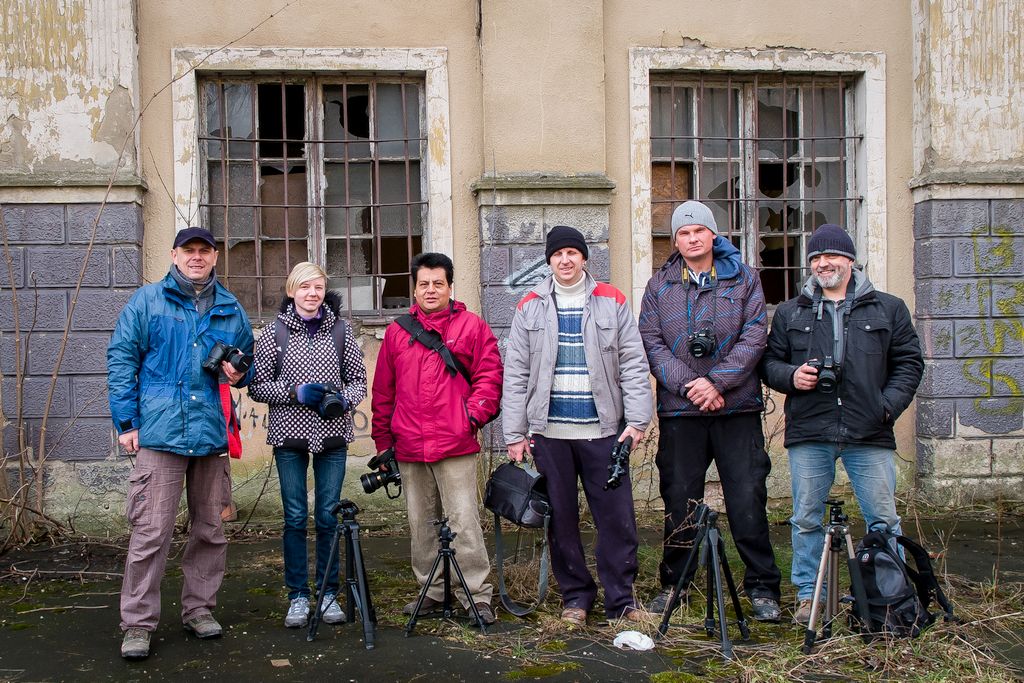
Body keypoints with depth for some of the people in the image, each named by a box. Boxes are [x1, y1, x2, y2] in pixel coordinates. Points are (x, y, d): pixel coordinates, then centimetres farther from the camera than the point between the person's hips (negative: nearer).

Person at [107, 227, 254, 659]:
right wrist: (126, 421, -5)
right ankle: (137, 624, 4)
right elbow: (121, 359, 1)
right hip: (160, 432, -4)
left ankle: (199, 608, 25)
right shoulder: (147, 301, 4)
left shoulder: (231, 309, 14)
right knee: (150, 532, -5)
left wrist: (239, 373, 0)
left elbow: (248, 361, 25)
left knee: (210, 530, 11)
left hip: (213, 433, 4)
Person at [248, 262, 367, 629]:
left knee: (328, 516, 5)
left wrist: (344, 400, -11)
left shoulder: (341, 331, 5)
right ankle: (298, 597, 13)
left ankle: (328, 593, 17)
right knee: (295, 517, 2)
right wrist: (294, 392, -13)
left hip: (333, 435, 1)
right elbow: (257, 385, 1)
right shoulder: (274, 333, 2)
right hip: (290, 436, -1)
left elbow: (359, 380, 10)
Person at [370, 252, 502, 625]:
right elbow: (383, 391, 14)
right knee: (421, 523, 11)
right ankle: (433, 591, 23)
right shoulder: (396, 332, 12)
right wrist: (383, 441, 13)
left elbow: (489, 375, 1)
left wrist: (475, 412, -12)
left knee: (463, 521, -5)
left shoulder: (472, 326, 3)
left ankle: (477, 595, 2)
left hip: (456, 445, -4)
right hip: (409, 448, 4)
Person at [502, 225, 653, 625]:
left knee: (617, 517, -1)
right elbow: (515, 374, 5)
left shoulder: (611, 302, 7)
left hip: (602, 429, -1)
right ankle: (575, 596, 20)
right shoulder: (530, 308, 8)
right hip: (549, 431, 1)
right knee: (561, 518, 7)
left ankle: (621, 600, 10)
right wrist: (515, 433, -1)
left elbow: (633, 363, 3)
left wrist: (637, 419, -6)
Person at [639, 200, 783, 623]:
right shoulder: (660, 286, 10)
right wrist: (687, 384, -13)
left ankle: (761, 587, 10)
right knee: (679, 500, 7)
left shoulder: (743, 279, 7)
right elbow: (651, 343, 1)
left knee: (748, 499, -2)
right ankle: (673, 583, 21)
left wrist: (716, 382, -13)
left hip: (737, 407, -1)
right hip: (679, 410, 1)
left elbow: (754, 337, -3)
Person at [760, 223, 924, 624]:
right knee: (806, 519, 6)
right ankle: (808, 596, 18)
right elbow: (769, 362, 14)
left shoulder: (888, 309, 11)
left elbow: (909, 362, 9)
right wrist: (791, 376, -7)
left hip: (870, 434, -1)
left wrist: (889, 405, -4)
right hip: (808, 433, 1)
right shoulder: (790, 313, 14)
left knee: (883, 519, 2)